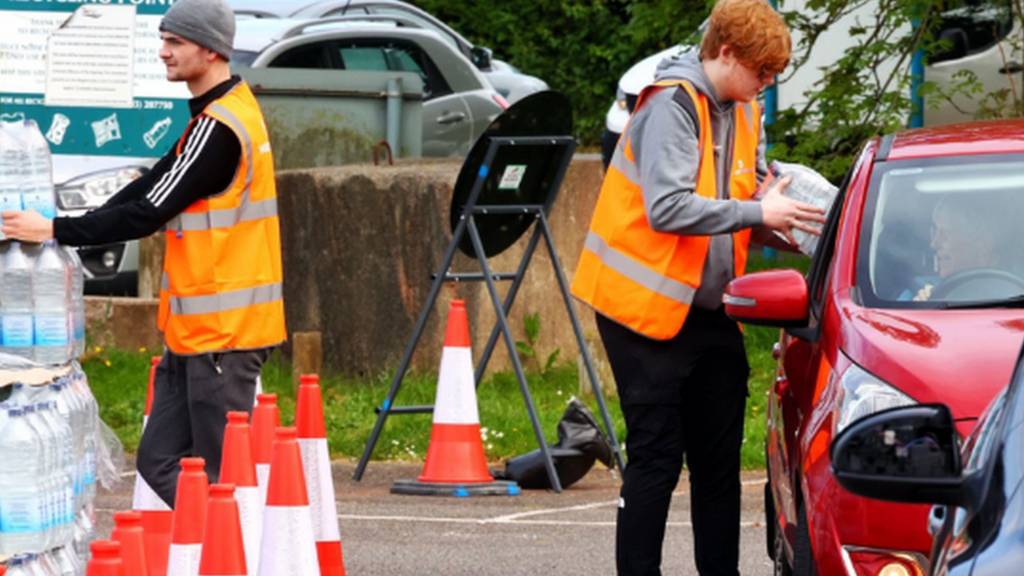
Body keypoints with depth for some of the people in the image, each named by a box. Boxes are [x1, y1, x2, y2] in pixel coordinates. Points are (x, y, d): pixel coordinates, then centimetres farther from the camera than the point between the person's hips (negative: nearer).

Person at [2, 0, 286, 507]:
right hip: (195, 331, 10)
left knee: (221, 476, -5)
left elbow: (149, 213, -18)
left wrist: (55, 231, -12)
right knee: (161, 464, 9)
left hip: (222, 331, -10)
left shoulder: (219, 128, -17)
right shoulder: (225, 114, 14)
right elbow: (151, 187, 15)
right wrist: (79, 227, 4)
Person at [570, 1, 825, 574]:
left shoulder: (744, 112, 10)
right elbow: (667, 208, -26)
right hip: (651, 308, -8)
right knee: (656, 461, -6)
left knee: (719, 462, 10)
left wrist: (780, 221, -4)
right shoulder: (673, 103, -16)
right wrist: (758, 212, -25)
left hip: (713, 312, 8)